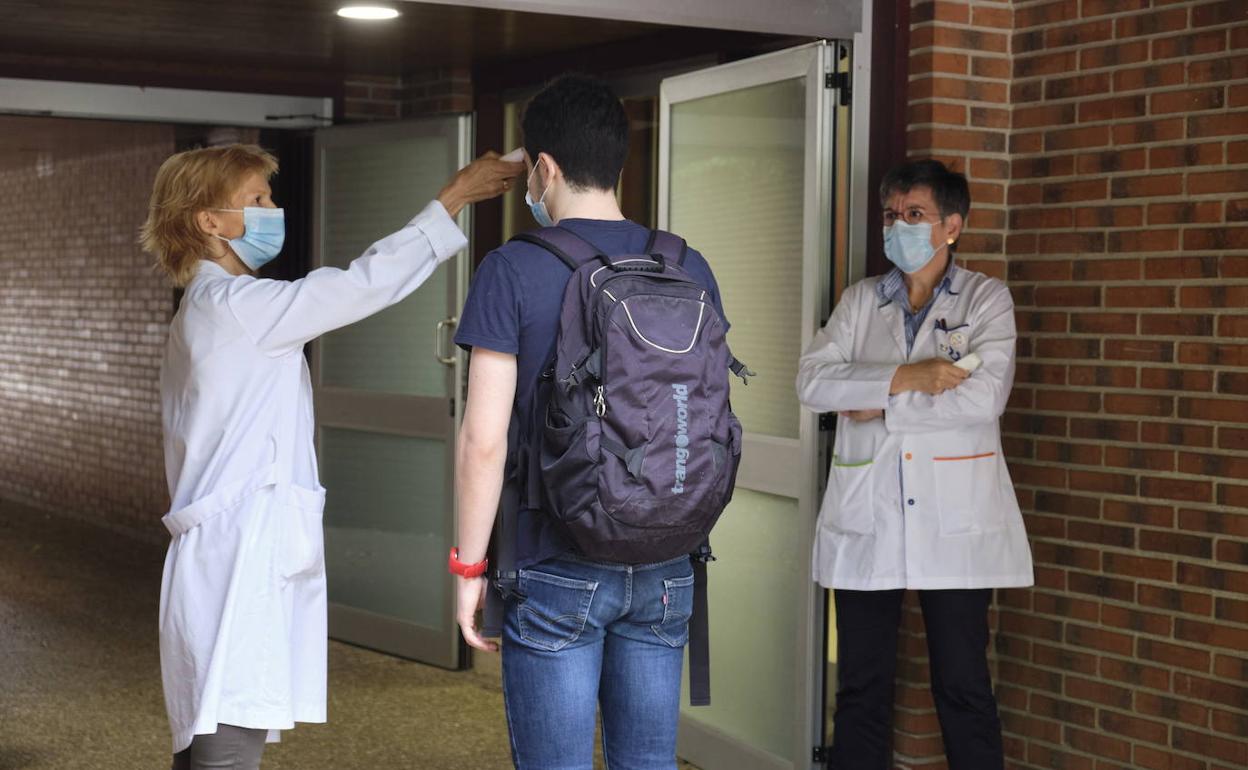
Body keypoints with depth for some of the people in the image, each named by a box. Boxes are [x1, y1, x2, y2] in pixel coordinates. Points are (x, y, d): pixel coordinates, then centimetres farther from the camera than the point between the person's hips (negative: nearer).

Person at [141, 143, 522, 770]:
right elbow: (365, 283, -14)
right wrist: (452, 199, -8)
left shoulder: (207, 313, 21)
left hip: (238, 565, 10)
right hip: (236, 566, -10)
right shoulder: (236, 306, -11)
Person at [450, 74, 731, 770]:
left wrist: (470, 564, -3)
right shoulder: (689, 267, 4)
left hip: (557, 567, -4)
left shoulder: (515, 270, -10)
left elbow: (485, 438, -12)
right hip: (666, 569, 4)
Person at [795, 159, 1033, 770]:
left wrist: (883, 406, -9)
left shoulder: (986, 299, 4)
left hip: (954, 526, -3)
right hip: (865, 522, 3)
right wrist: (906, 379, -14)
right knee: (861, 686, 7)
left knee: (963, 687, 2)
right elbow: (812, 380, -4)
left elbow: (984, 395, -12)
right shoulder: (859, 301, 12)